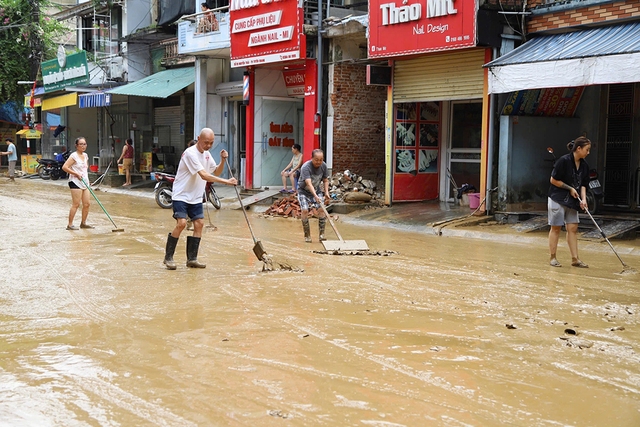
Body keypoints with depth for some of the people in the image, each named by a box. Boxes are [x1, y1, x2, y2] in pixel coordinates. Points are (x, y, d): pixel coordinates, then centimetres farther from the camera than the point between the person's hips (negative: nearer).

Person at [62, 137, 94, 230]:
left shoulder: (85, 155, 13)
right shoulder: (74, 156, -11)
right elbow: (64, 167, -18)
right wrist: (76, 174, -18)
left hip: (85, 182, 8)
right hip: (75, 182, -8)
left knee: (87, 203, 6)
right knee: (76, 204, -9)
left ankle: (83, 223, 18)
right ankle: (70, 224, -2)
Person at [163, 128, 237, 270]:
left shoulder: (207, 154, 8)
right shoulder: (190, 153, -20)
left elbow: (216, 172, 14)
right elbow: (204, 175, -28)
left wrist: (223, 160, -4)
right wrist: (227, 181, -30)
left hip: (196, 198, 8)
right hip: (181, 195, -8)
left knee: (199, 223, 0)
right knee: (181, 223, -18)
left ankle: (192, 259, 8)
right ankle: (168, 257, -4)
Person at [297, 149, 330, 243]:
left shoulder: (324, 166, -11)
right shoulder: (306, 167, -29)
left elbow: (325, 180, 3)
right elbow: (308, 183, -40)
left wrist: (326, 192, -12)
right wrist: (315, 196, -51)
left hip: (317, 190, 4)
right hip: (304, 191, -4)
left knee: (321, 209, -14)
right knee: (304, 210, -20)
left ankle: (322, 234, -8)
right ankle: (307, 235, -8)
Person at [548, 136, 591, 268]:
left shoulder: (584, 165, 3)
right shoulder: (564, 161, -17)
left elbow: (583, 184, 8)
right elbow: (553, 180, -14)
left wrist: (583, 199, -7)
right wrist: (570, 189, -12)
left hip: (572, 201, 6)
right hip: (557, 198, -6)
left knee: (573, 228, 4)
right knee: (556, 227, 1)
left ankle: (575, 259, 7)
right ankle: (552, 257, 10)